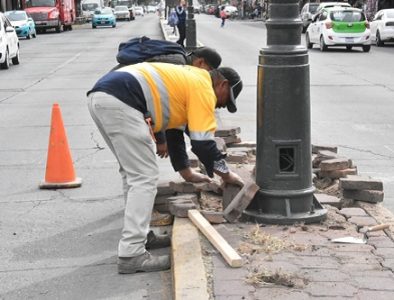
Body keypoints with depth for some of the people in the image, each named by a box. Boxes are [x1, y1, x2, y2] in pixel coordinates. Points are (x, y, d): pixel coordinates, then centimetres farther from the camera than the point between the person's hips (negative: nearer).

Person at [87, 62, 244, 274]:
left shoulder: (187, 79, 31)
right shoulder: (203, 87, 4)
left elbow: (173, 127, 40)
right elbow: (203, 142, -1)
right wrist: (226, 175, 14)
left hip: (99, 96, 10)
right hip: (120, 101, -10)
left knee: (133, 173, 21)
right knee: (145, 178, -7)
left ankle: (138, 233, 28)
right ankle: (131, 255, -9)